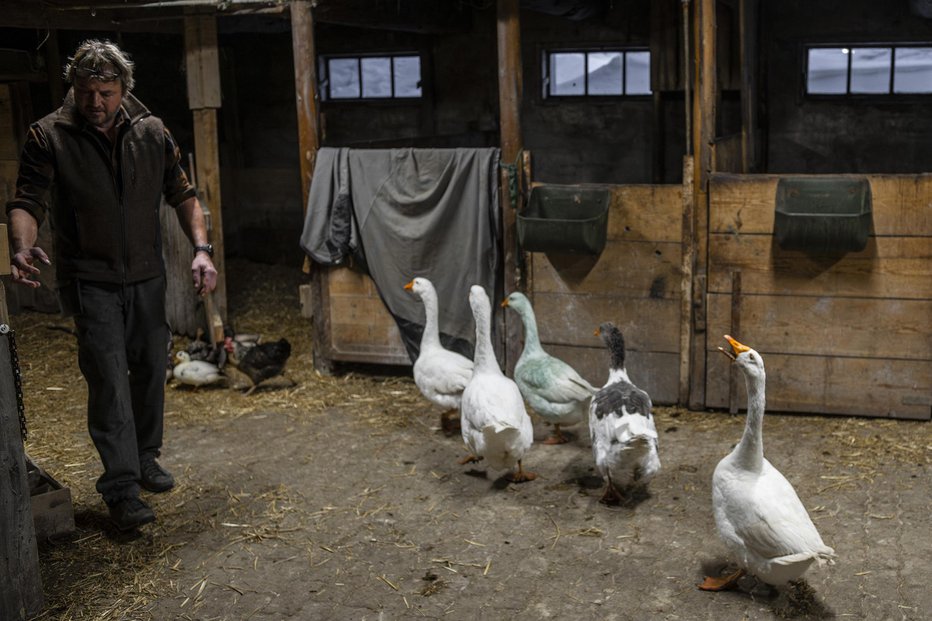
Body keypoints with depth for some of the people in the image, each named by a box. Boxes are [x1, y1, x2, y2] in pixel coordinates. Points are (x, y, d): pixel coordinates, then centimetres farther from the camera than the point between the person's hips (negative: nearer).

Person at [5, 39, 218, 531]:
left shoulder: (151, 132, 4)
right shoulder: (49, 137, -6)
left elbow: (182, 194, 7)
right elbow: (27, 202, -12)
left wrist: (201, 249, -7)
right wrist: (23, 248, -33)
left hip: (147, 277, 4)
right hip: (90, 281, -4)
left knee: (151, 370, 13)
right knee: (108, 379, -9)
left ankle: (145, 459, 33)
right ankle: (121, 488, -4)